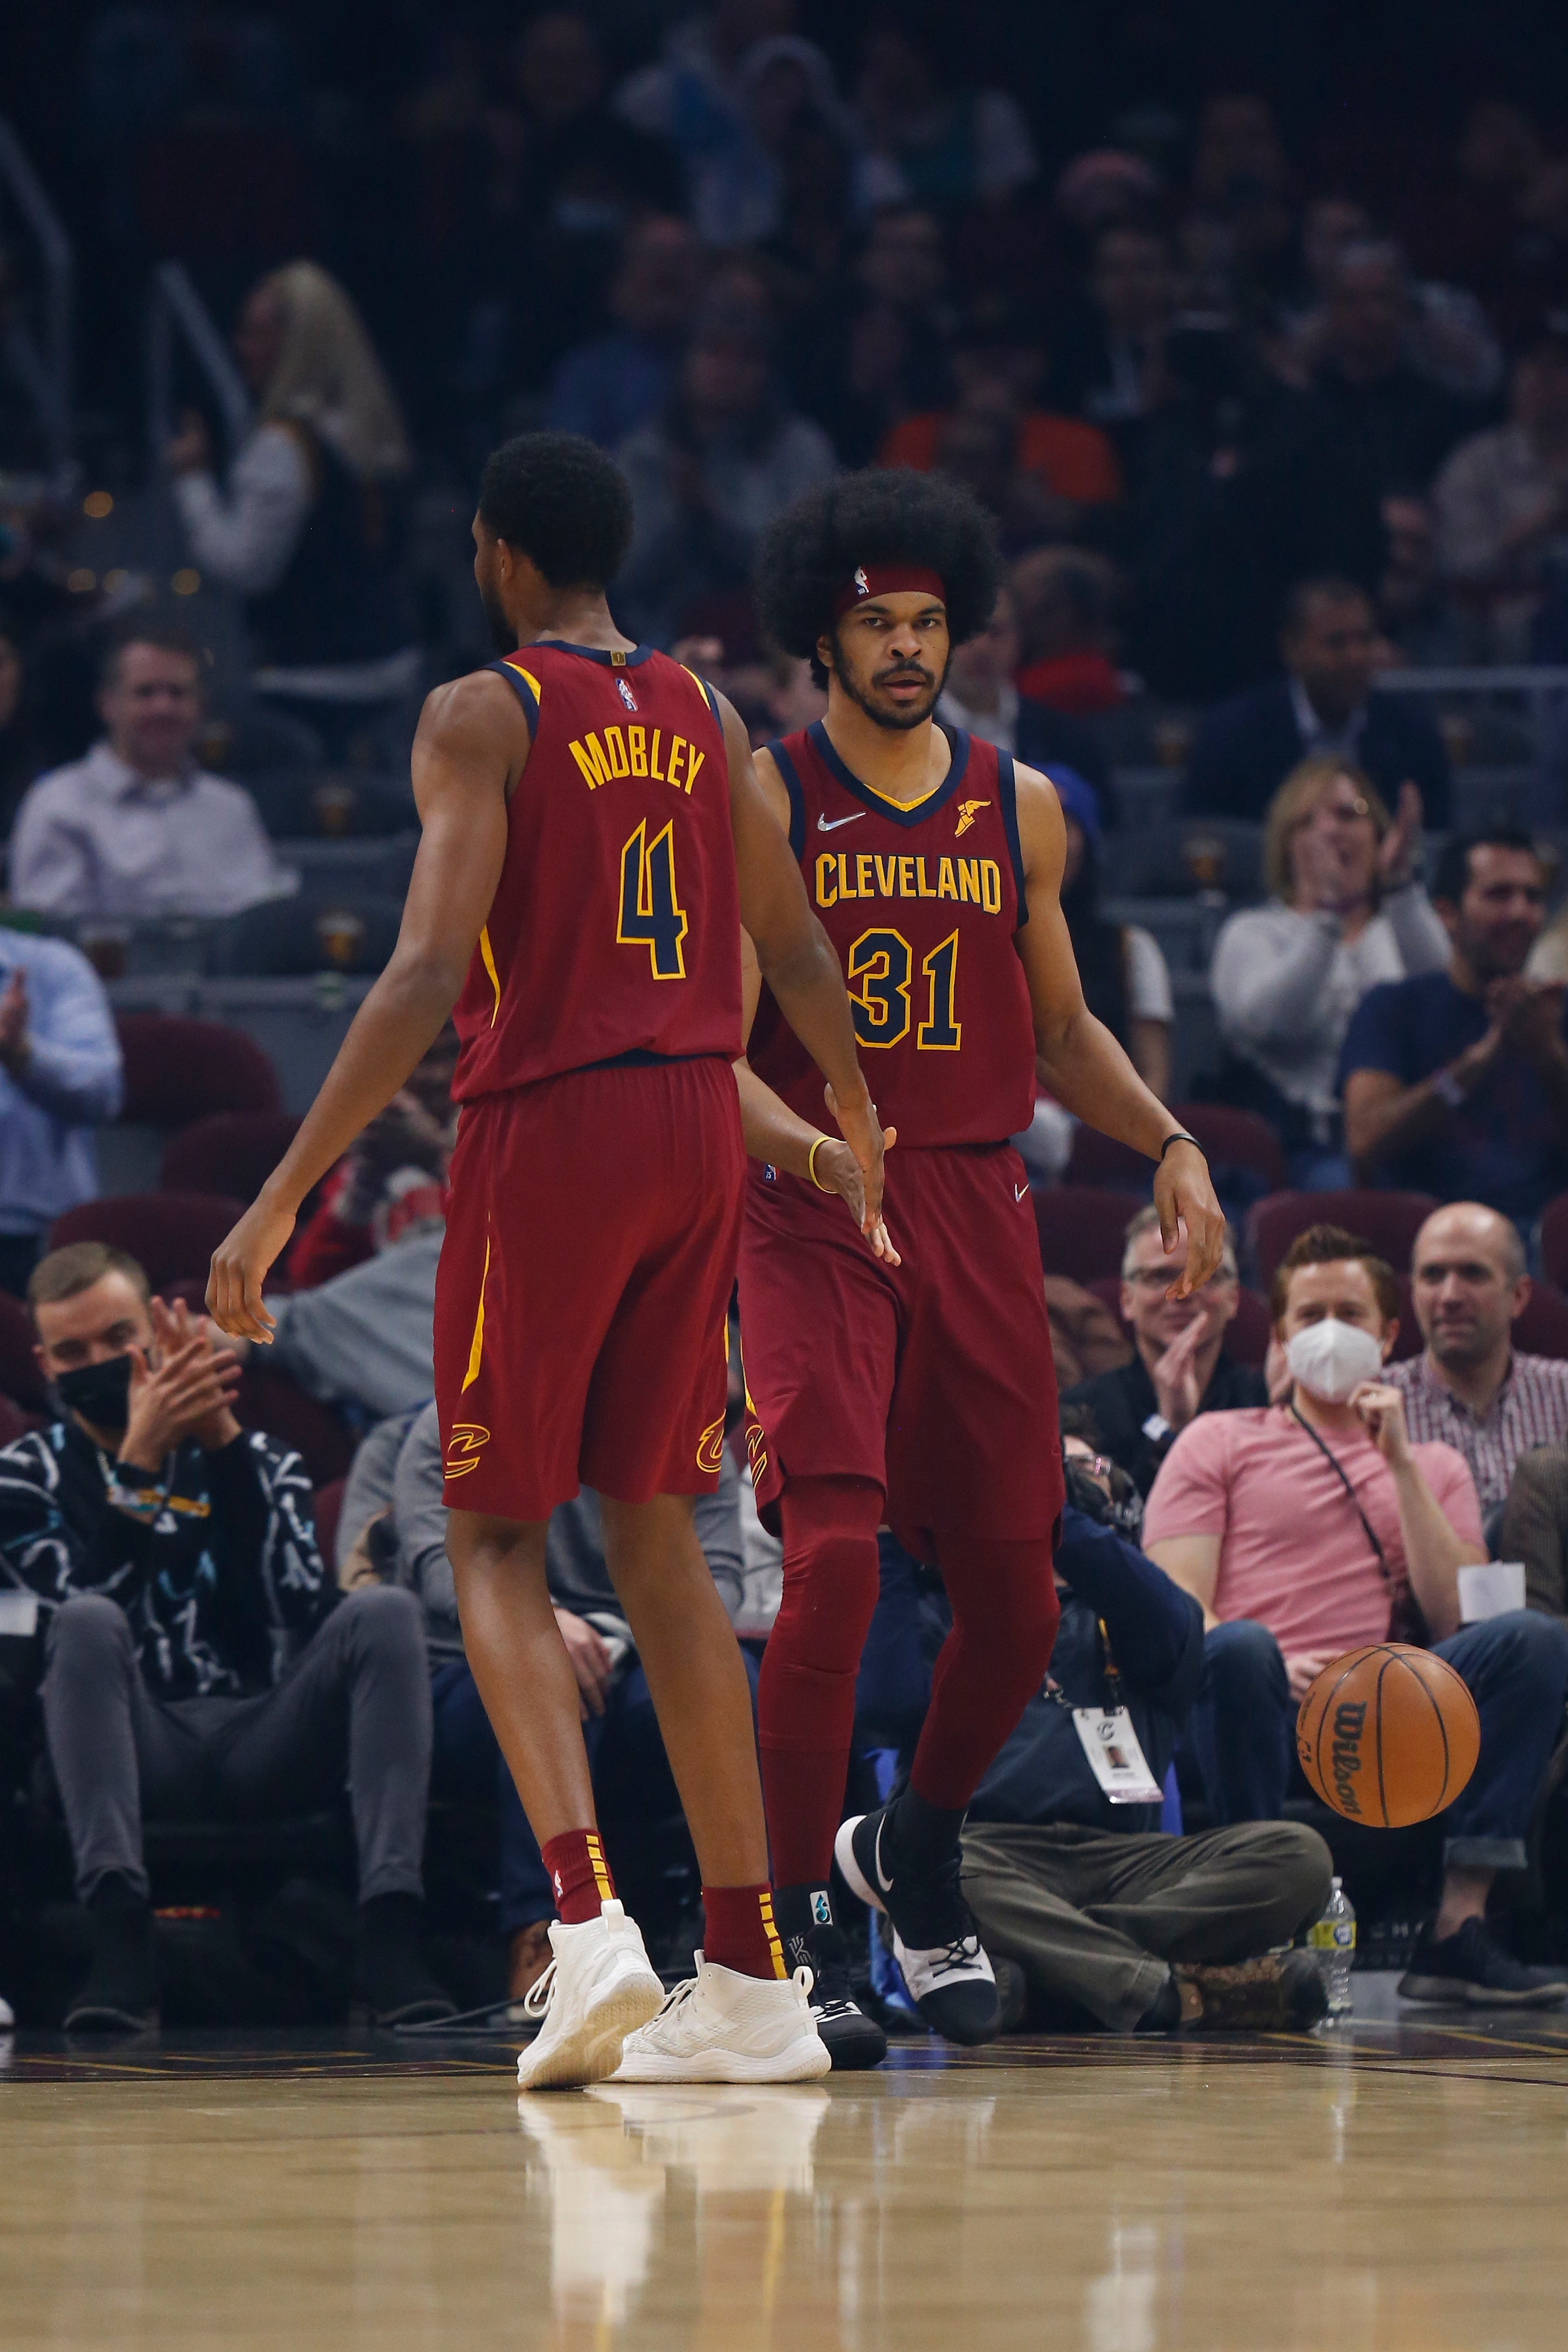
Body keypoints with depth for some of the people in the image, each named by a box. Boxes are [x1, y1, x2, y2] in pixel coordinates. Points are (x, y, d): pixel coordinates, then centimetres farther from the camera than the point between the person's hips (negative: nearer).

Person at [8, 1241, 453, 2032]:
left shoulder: (261, 1461, 19)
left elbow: (299, 1611, -3)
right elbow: (90, 1603, -7)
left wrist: (224, 1441, -9)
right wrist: (140, 1457, -14)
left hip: (265, 1744, 2)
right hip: (141, 1751, -2)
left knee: (383, 1613, -23)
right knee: (89, 1625, -31)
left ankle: (391, 1934, -39)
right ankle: (121, 1940, -46)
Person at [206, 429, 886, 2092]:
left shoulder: (481, 718, -7)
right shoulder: (703, 720, 11)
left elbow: (427, 976, -17)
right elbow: (799, 958, 18)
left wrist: (283, 1198, -18)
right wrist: (858, 1125, 37)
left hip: (550, 1128, -5)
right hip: (699, 1125, 5)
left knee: (496, 1536, 4)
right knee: (654, 1534, 11)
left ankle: (587, 1917, -18)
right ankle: (751, 1980, 7)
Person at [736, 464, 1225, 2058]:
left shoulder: (1018, 807, 13)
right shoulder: (761, 801, -1)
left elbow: (1061, 1031, 21)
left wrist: (1170, 1144, 5)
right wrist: (795, 1140, -26)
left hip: (979, 1210, 5)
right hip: (812, 1212, -5)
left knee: (1014, 1599, 4)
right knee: (834, 1553, -20)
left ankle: (916, 1850, 31)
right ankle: (794, 1930, -14)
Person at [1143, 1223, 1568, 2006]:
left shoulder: (1435, 1468, 25)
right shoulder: (1218, 1442, 18)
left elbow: (1455, 1620, 7)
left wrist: (1399, 1463, 3)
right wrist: (1269, 1666, -18)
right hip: (1266, 1710, -2)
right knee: (1238, 1649, -37)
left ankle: (1458, 1928, -30)